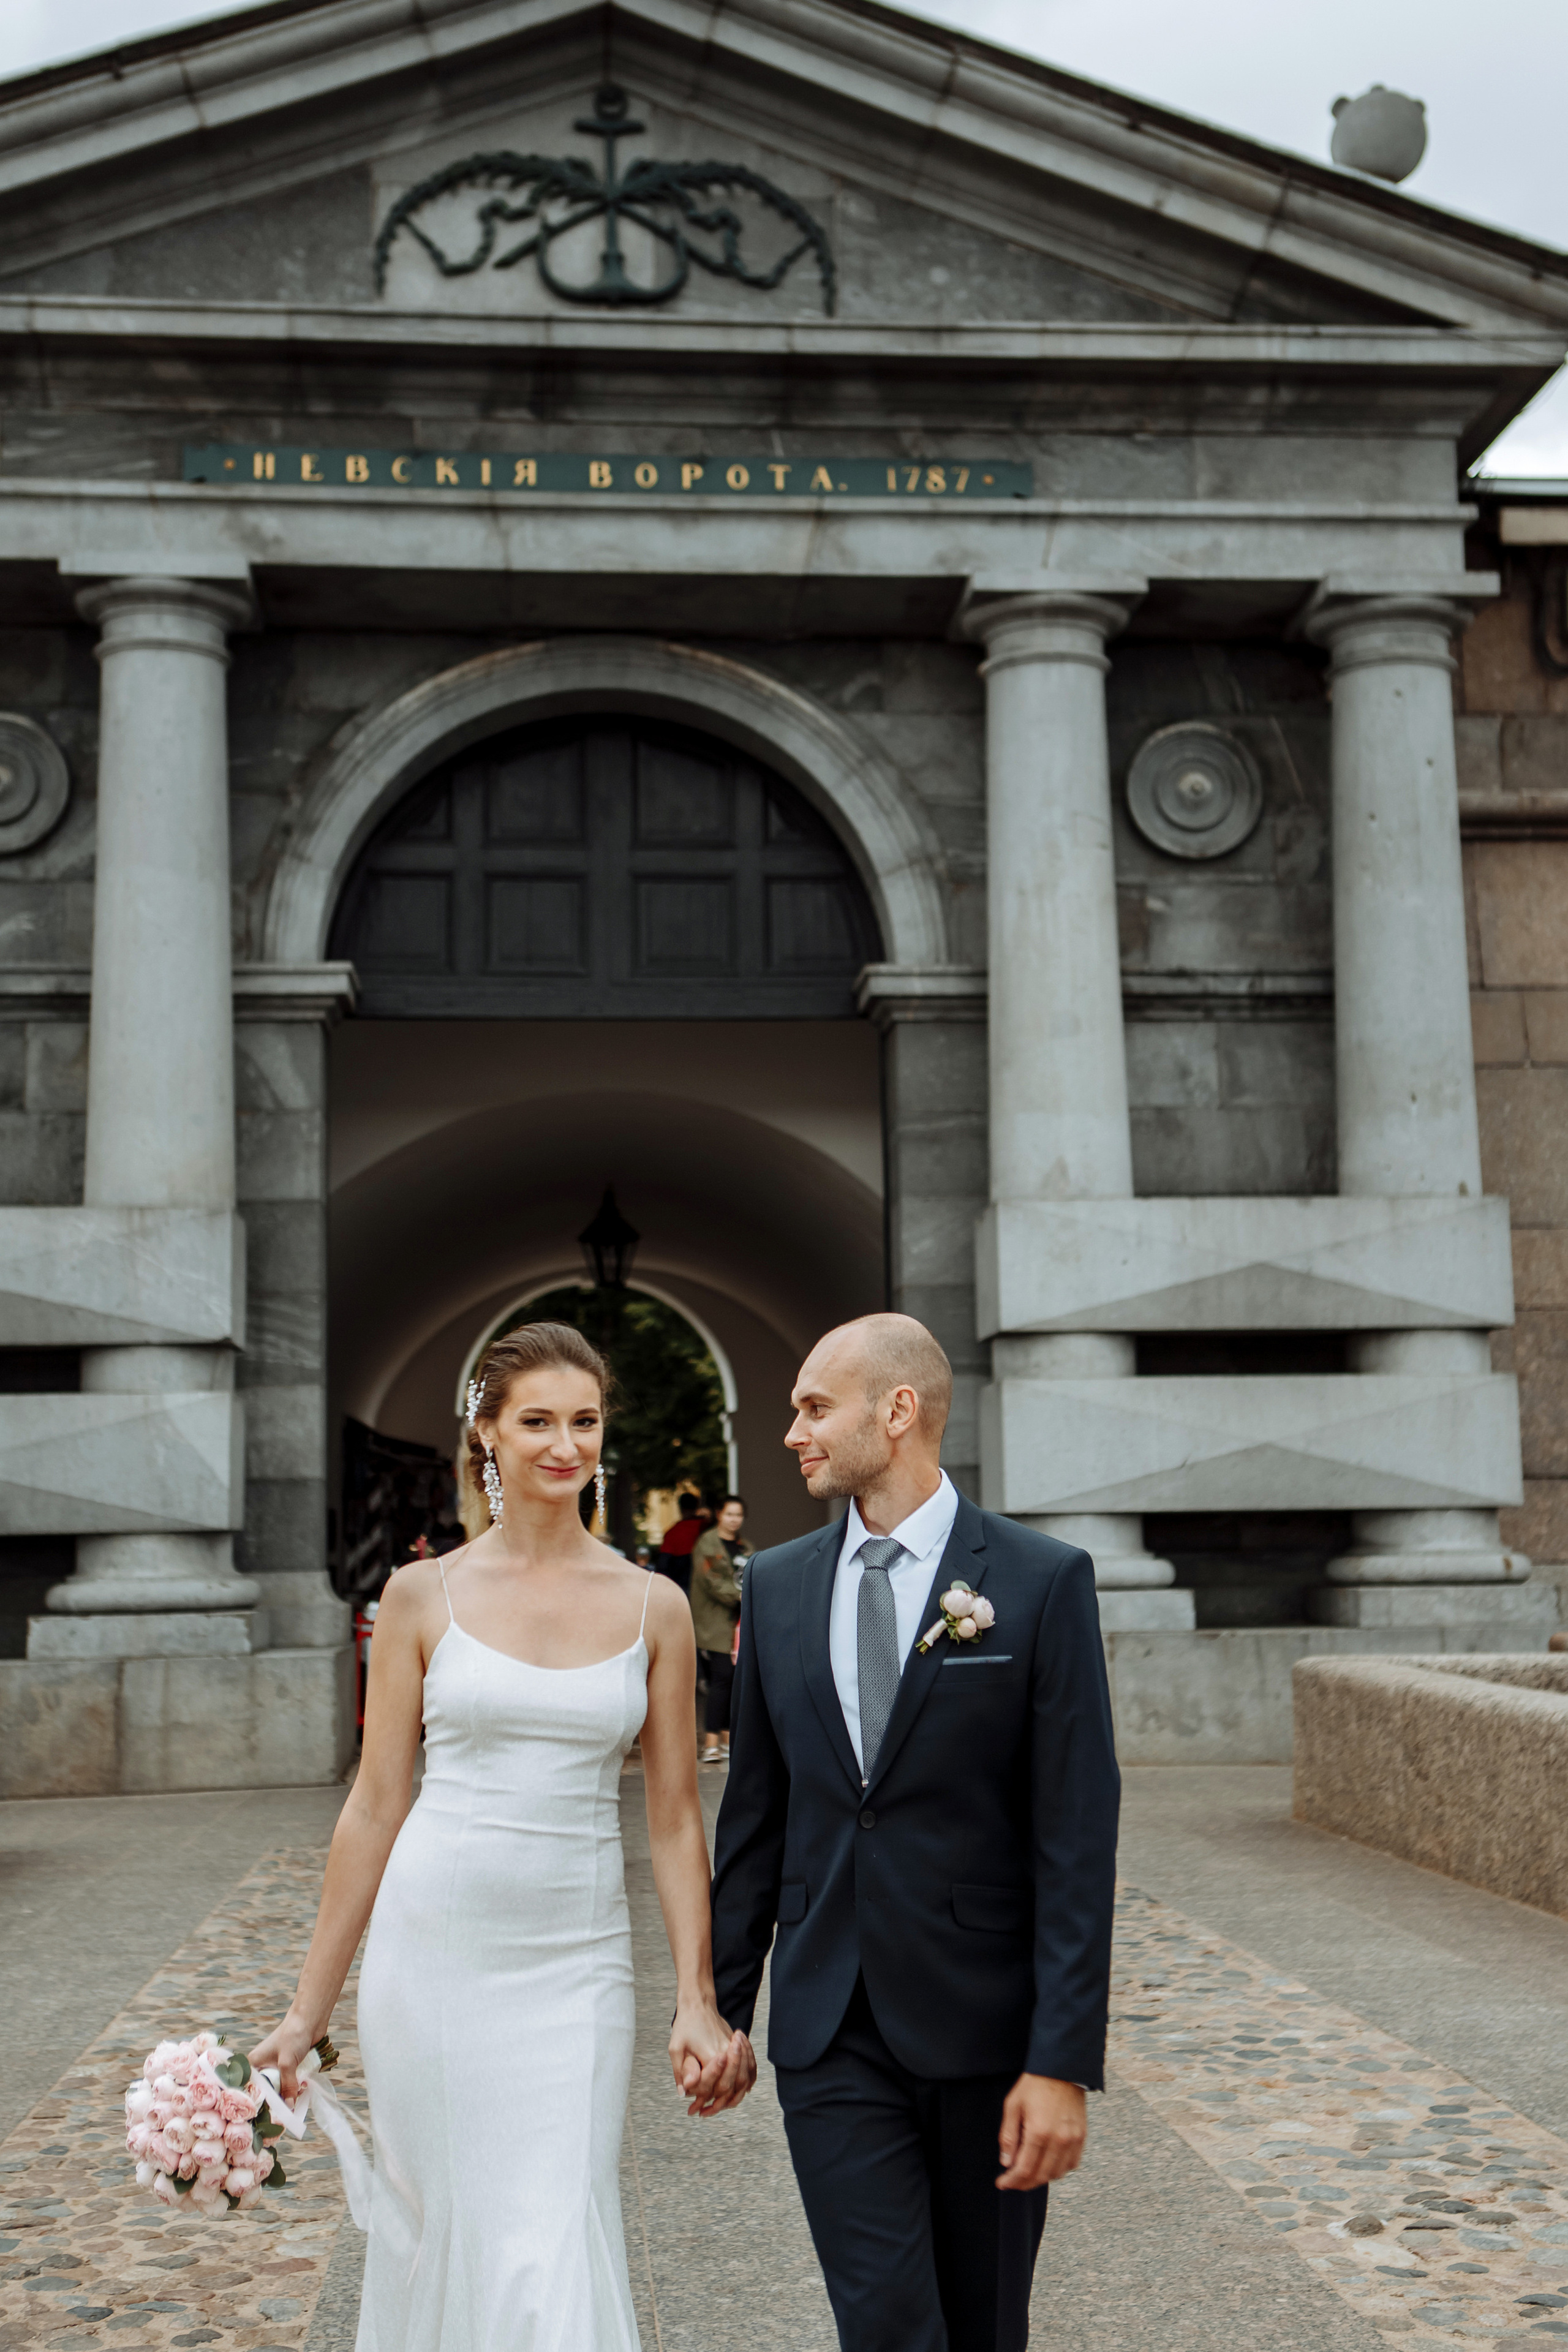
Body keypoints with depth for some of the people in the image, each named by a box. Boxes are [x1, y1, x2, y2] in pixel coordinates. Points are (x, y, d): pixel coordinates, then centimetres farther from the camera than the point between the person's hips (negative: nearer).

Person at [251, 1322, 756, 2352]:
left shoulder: (654, 1608, 2)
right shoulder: (424, 1596, 0)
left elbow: (677, 1817, 6)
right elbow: (375, 1805, 3)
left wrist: (700, 2004, 1)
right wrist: (309, 2010, 4)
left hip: (576, 1964, 0)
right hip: (433, 1953, 0)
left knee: (558, 2245, -5)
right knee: (440, 2225, 9)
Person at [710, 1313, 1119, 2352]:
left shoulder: (1044, 1581, -8)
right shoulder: (777, 1585, 6)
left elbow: (1078, 1837, -10)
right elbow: (754, 1816, 11)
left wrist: (1063, 2061, -14)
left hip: (987, 2029, -2)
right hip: (831, 2037, 3)